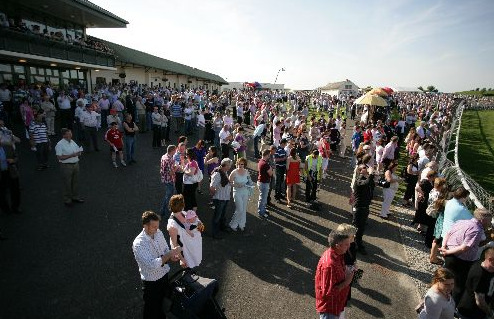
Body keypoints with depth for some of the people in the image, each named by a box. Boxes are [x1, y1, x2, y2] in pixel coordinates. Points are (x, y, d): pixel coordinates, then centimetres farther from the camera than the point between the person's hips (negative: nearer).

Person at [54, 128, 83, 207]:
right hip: (66, 166, -7)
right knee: (67, 183, 3)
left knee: (76, 181, 15)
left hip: (75, 164, 7)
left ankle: (75, 197, 30)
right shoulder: (60, 144, -12)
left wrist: (79, 153, -5)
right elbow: (59, 157, -18)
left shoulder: (72, 142, 9)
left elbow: (78, 152, 19)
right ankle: (67, 199, 17)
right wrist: (71, 155, -23)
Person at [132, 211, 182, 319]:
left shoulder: (159, 233, -9)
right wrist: (171, 253, -33)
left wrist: (171, 257, -16)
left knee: (163, 303, 29)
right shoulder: (138, 244, -30)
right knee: (152, 309, 18)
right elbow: (152, 265, -36)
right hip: (152, 282, -6)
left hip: (165, 276, 6)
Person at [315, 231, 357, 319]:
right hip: (329, 306, -9)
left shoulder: (337, 254, -7)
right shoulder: (329, 264, -36)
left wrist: (348, 270, -5)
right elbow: (328, 292, -30)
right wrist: (346, 282, -24)